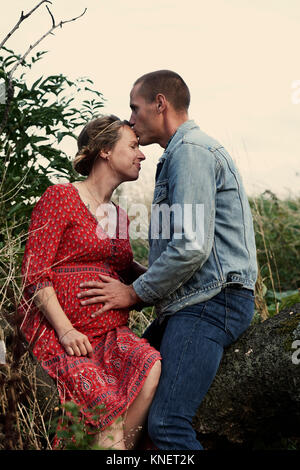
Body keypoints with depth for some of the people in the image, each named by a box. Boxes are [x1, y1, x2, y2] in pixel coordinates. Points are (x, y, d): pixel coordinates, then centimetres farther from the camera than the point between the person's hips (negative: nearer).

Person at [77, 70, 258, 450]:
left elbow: (192, 247, -20)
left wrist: (135, 293, -9)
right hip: (190, 303, 11)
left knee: (166, 424, -18)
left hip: (210, 301, -11)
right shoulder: (182, 154, 23)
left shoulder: (191, 150, -11)